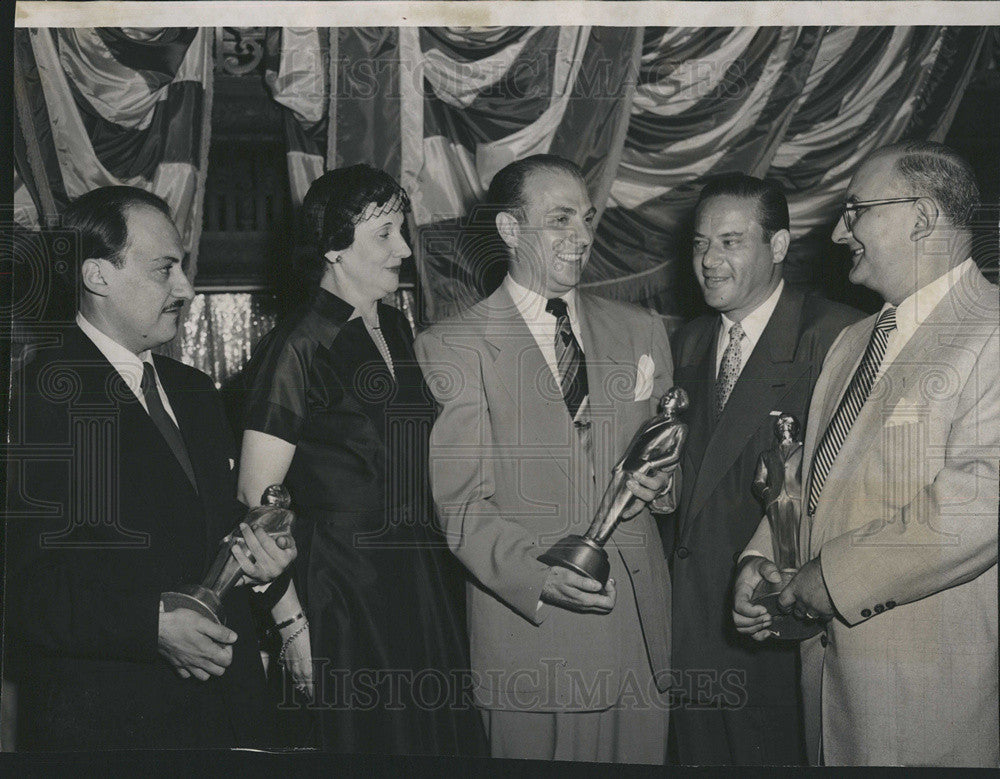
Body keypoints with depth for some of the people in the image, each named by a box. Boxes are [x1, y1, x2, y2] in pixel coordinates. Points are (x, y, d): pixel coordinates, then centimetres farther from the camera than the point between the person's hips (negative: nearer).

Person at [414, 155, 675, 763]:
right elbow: (460, 504, -8)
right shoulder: (451, 347, -2)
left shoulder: (642, 332, 12)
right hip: (525, 630, -3)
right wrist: (536, 575, -23)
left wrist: (660, 480, -3)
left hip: (639, 623, 4)